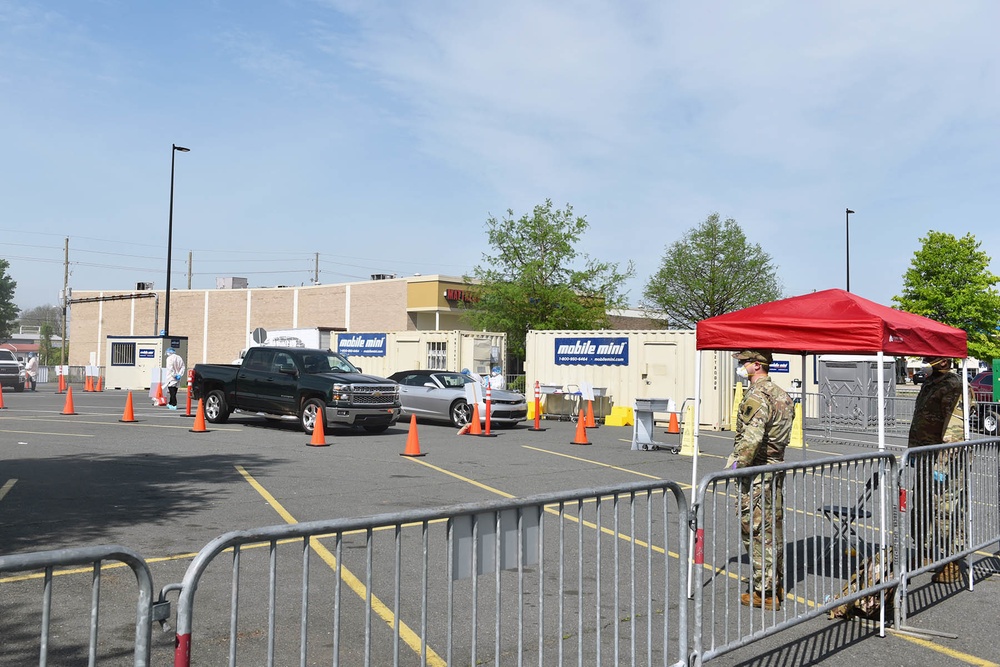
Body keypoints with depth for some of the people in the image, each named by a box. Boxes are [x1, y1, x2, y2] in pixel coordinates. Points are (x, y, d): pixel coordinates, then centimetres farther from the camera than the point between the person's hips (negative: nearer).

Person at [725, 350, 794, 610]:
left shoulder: (756, 396, -17)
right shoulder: (780, 394, 14)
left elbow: (752, 437, -27)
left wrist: (737, 464, -21)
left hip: (756, 473, -10)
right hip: (776, 468, 10)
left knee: (755, 530, -3)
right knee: (773, 527, 17)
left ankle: (763, 592, 2)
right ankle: (777, 584, 27)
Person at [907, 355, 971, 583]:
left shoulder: (954, 387, -14)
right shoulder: (929, 383, 15)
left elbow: (954, 428, -20)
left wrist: (942, 463, -24)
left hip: (944, 459, -10)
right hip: (924, 458, 10)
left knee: (946, 512, -5)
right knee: (921, 510, 18)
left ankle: (952, 564, 4)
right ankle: (924, 554, 32)